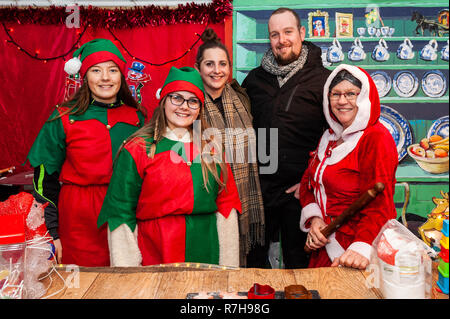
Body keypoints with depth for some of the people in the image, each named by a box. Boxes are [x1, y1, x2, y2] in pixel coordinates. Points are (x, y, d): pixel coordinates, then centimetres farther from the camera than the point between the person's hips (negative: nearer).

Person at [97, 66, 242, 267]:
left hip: (206, 255, 3)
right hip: (155, 258, -2)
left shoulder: (211, 149, 7)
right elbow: (121, 213, -2)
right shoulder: (137, 150, -2)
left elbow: (226, 205, 7)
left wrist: (229, 269, 3)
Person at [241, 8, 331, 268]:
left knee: (298, 261, 13)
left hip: (299, 190, -3)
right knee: (252, 259, 16)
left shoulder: (322, 79, -3)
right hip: (258, 187, 3)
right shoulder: (255, 78, 8)